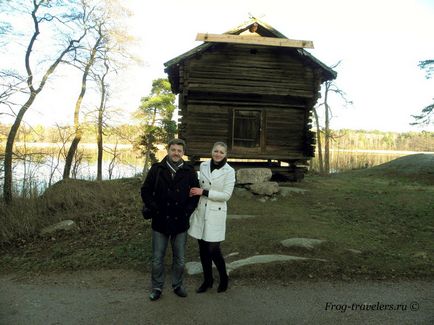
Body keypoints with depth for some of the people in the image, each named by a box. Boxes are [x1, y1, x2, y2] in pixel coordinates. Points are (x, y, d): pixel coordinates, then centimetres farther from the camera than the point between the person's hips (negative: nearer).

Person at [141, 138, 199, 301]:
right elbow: (145, 191, 2)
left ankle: (177, 285, 34)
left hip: (180, 222, 1)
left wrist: (187, 211, -5)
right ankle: (157, 288, 27)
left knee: (180, 259, 14)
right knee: (157, 258, 9)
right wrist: (154, 208, -8)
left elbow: (195, 193, 5)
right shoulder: (156, 169, -2)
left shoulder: (189, 172, 0)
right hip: (160, 222, 0)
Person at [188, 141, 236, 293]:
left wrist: (203, 192, -17)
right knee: (203, 249, 10)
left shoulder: (229, 171, -9)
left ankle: (224, 278, 23)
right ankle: (207, 280, 29)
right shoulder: (203, 165, 5)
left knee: (213, 250, -4)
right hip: (200, 211, 4)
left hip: (216, 213, -4)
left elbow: (226, 195, -14)